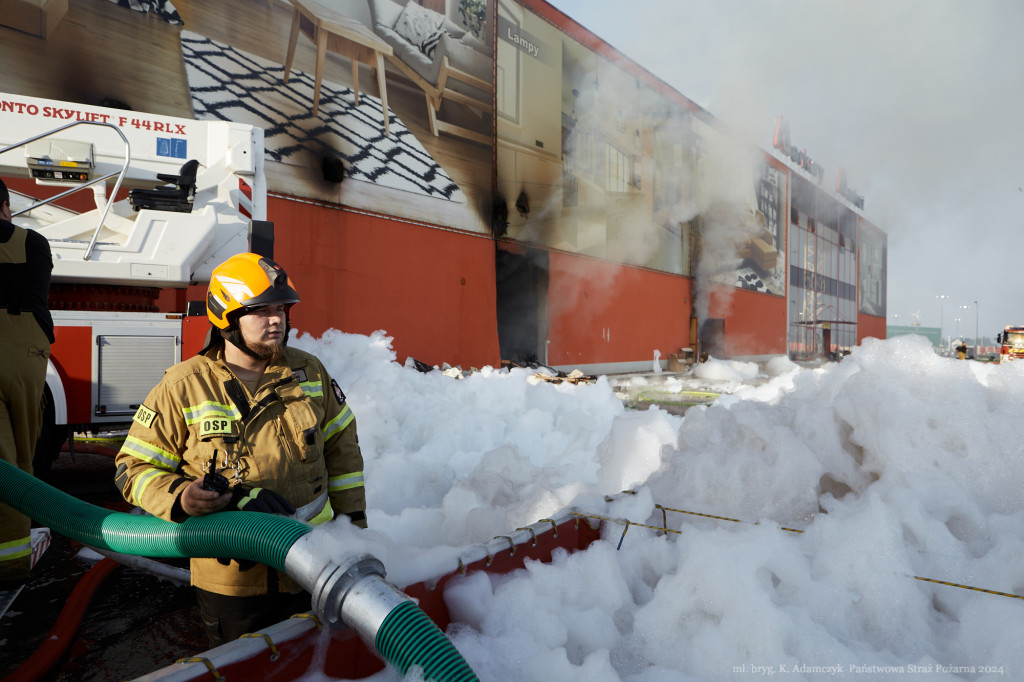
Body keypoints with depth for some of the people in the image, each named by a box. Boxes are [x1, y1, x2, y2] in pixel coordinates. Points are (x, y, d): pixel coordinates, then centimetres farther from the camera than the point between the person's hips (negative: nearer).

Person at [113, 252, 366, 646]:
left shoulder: (309, 372, 0)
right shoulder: (183, 387, -9)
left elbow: (341, 446, 8)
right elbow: (135, 465, -3)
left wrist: (352, 519, 8)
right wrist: (179, 498, -22)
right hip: (230, 577, -3)